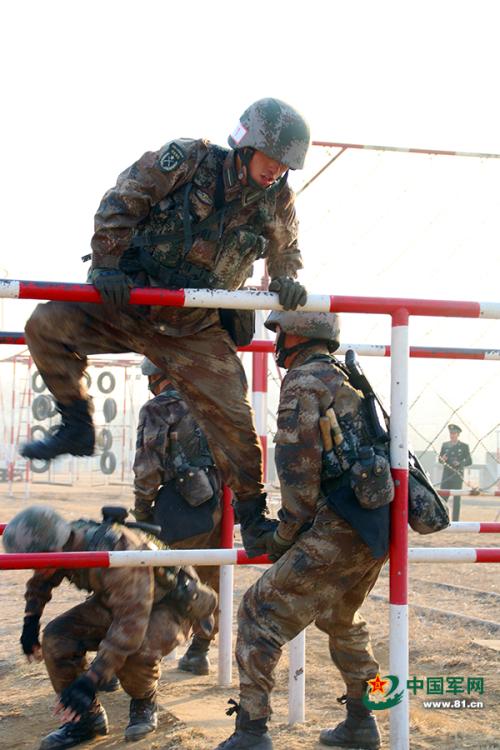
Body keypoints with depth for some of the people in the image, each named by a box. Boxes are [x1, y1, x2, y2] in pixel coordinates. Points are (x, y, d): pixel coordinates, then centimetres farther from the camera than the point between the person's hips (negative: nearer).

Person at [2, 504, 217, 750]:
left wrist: (90, 681, -42)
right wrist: (30, 623, 6)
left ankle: (145, 704, -2)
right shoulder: (67, 545, -15)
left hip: (170, 606, -7)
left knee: (135, 650, -36)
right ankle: (87, 718, 2)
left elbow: (131, 623, -41)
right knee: (56, 636, -13)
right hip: (114, 602, 7)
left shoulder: (116, 554, -40)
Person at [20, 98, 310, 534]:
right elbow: (121, 203, -9)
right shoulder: (190, 160, -14)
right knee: (48, 324, -23)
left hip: (195, 330, 2)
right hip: (131, 301, -2)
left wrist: (286, 281, -7)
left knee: (232, 417, -4)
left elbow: (286, 252, 15)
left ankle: (253, 510, 17)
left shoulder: (277, 200, -3)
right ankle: (77, 428, -6)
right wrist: (107, 265, -17)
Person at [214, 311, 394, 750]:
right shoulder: (346, 380, 20)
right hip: (378, 529, 9)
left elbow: (299, 472, -13)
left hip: (339, 531, -9)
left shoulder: (302, 384, -7)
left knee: (261, 614, -2)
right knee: (342, 619, 28)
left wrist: (283, 536, -2)